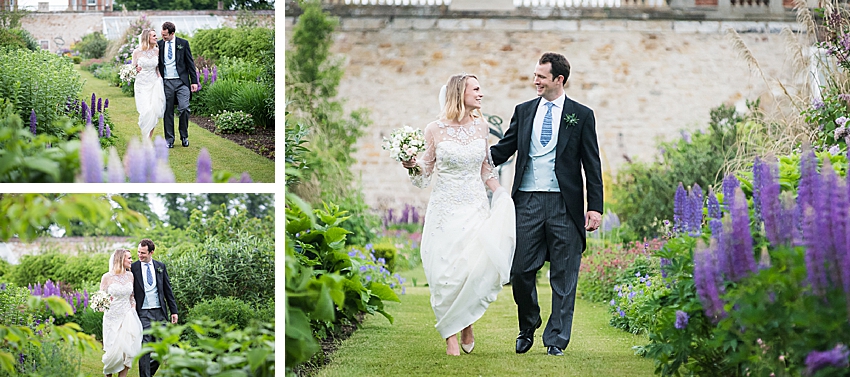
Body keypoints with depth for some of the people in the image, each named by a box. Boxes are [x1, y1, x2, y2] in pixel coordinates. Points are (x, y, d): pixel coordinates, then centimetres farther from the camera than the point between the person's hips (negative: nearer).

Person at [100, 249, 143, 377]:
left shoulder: (130, 276, 5)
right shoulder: (107, 277, -6)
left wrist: (133, 311, 4)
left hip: (127, 317, 3)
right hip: (112, 318, -3)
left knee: (127, 349, -5)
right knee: (114, 350, -3)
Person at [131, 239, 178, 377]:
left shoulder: (160, 266, 8)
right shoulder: (133, 268, -1)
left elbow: (168, 289, 11)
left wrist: (174, 311, 7)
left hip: (160, 312, 3)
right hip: (143, 313, -3)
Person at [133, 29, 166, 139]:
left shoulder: (157, 51, 4)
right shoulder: (137, 52, -3)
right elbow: (133, 68, 7)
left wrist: (160, 79, -1)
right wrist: (136, 69, -14)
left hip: (154, 84, 2)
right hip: (141, 84, -2)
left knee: (153, 112, -5)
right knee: (145, 112, -13)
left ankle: (149, 139, 6)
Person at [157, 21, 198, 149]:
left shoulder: (183, 43, 3)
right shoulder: (159, 45, 7)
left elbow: (190, 63, 4)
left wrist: (194, 81, 0)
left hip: (182, 82, -2)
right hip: (166, 83, 2)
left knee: (184, 108, -13)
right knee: (168, 112, 3)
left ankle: (184, 136, 5)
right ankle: (169, 139, 12)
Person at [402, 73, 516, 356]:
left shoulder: (481, 127, 6)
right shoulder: (435, 130, -2)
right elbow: (426, 171, 8)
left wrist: (502, 196, 1)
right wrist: (413, 165, -13)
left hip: (476, 208, 2)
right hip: (445, 210, -2)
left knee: (480, 265, -13)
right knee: (447, 273, -6)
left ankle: (466, 322, 12)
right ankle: (450, 336, 7)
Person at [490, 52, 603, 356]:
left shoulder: (581, 115, 4)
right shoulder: (524, 111, 12)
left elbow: (592, 165, 3)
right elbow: (503, 150, 12)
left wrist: (595, 207, -3)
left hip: (564, 204, -2)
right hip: (527, 202, 2)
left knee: (563, 275, 2)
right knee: (521, 270, 2)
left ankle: (556, 339, 9)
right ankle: (527, 328, 24)